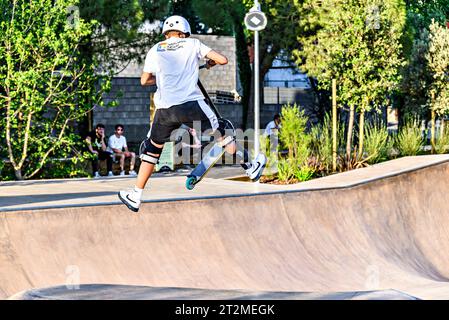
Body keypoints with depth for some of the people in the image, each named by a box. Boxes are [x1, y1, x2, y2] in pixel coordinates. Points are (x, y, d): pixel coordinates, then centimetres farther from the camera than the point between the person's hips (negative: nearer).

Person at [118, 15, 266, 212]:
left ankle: (135, 196, 16)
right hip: (191, 104, -2)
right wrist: (210, 63, 26)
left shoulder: (156, 50, 14)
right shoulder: (192, 44, 9)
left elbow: (144, 80, 18)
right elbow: (223, 60, 5)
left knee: (153, 149, 16)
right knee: (222, 133, 18)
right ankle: (249, 168, 28)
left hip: (165, 109, 2)